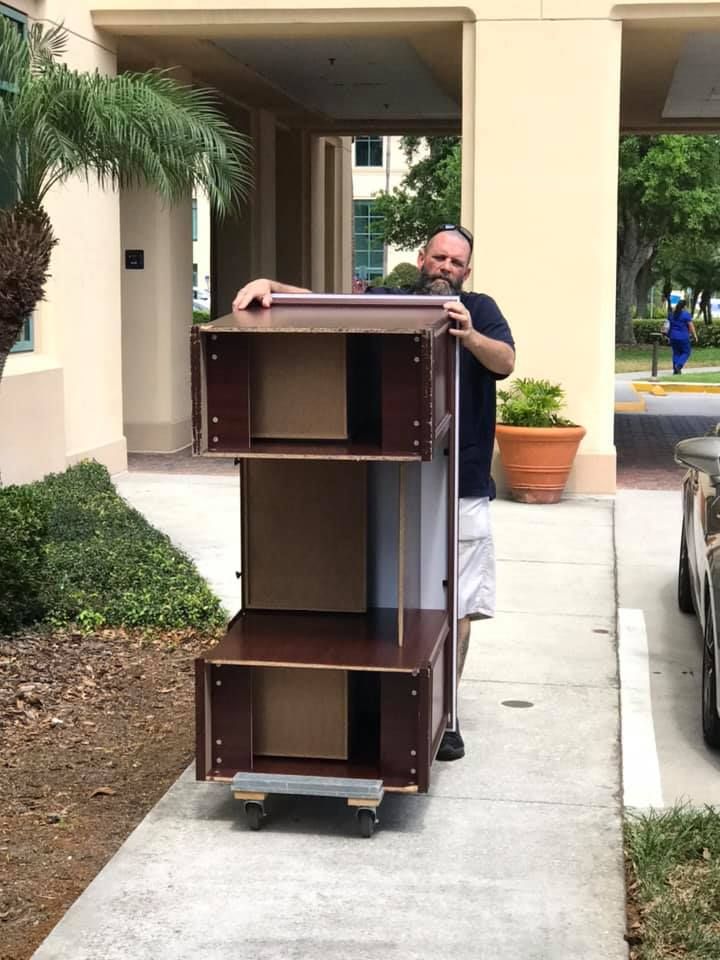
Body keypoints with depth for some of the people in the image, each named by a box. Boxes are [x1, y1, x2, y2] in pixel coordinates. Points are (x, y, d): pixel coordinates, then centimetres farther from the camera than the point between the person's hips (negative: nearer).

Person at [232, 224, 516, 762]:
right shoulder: (386, 304, 5)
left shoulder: (479, 311, 2)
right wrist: (269, 285, -24)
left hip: (462, 489, -1)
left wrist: (468, 334, -36)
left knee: (456, 606, 4)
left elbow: (505, 363, -15)